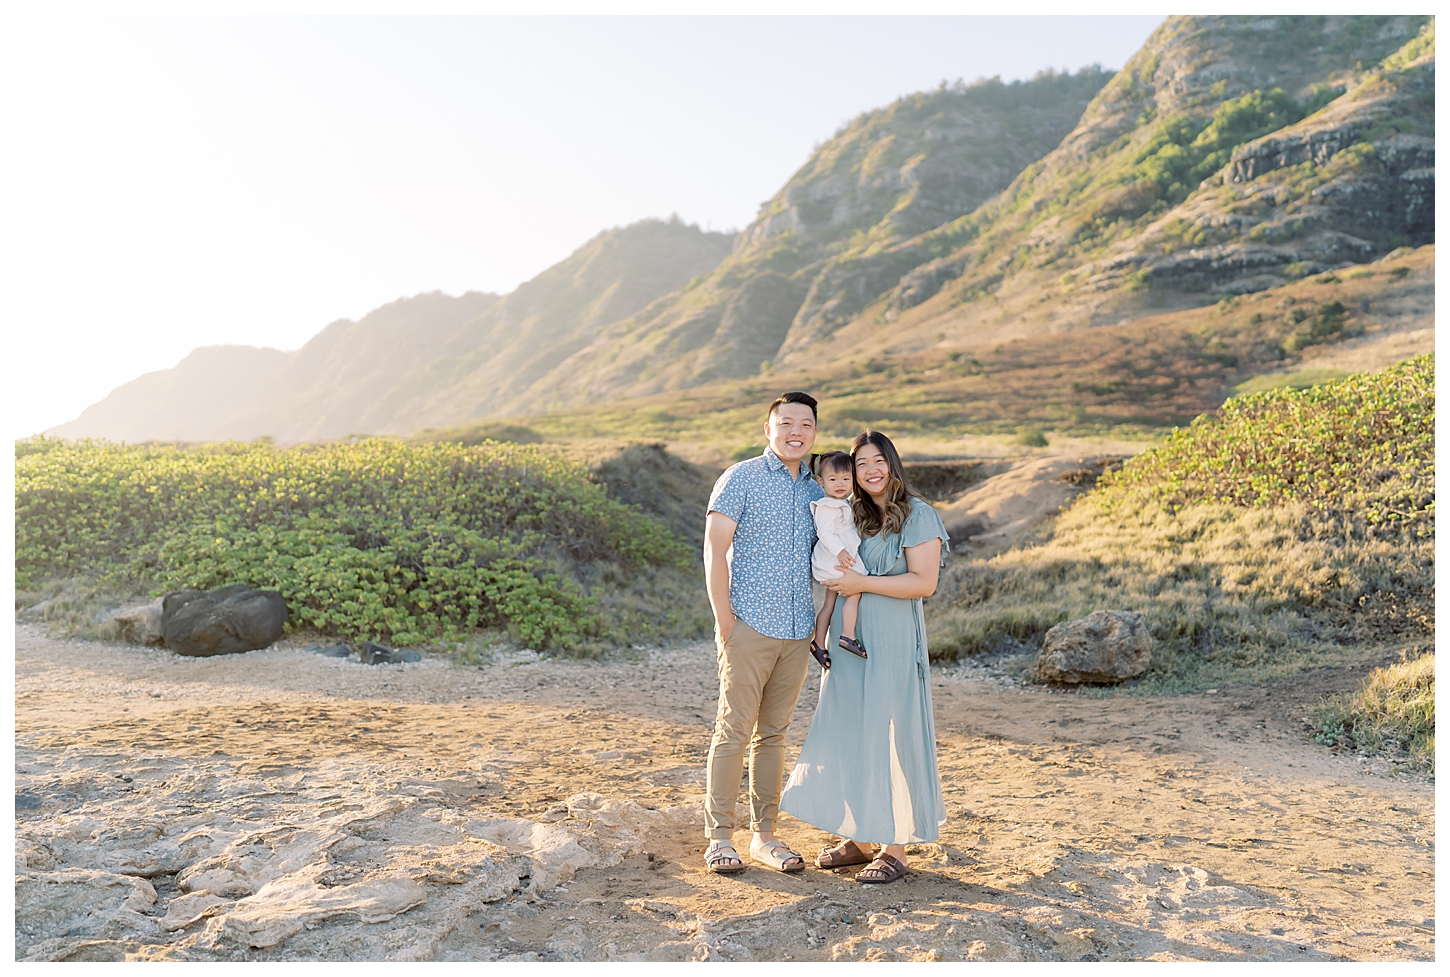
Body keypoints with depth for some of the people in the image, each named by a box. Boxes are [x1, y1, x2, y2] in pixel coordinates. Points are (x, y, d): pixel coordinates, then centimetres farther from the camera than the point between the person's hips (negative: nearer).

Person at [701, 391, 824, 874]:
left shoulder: (816, 491, 14)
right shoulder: (741, 479, -3)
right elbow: (714, 551, -8)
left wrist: (820, 623, 10)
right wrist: (724, 622, -12)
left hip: (797, 633, 5)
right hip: (750, 627, -5)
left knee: (774, 733, 12)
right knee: (733, 731, -1)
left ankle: (765, 835, 22)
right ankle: (719, 837, 10)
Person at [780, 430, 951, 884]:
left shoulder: (918, 516, -5)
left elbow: (924, 582, -13)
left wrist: (863, 583, -15)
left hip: (893, 642, -6)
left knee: (890, 737, -2)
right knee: (847, 735, 8)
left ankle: (896, 848, 9)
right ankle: (857, 837, 20)